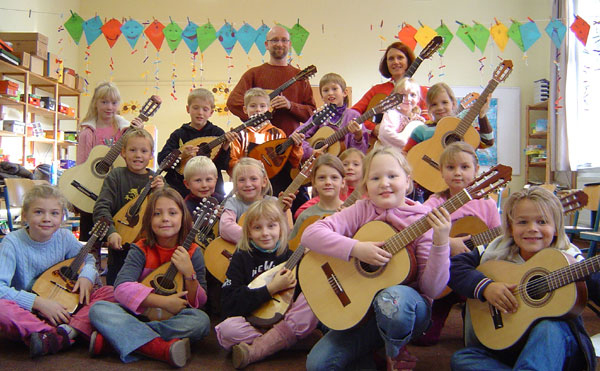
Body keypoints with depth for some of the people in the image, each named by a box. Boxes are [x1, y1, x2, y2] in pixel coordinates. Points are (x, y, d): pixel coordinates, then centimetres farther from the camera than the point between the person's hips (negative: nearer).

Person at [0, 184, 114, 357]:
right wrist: (39, 302, -28)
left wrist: (87, 276, -9)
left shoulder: (64, 237, -1)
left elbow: (88, 259, 14)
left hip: (63, 309, 4)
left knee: (108, 293, -14)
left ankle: (67, 330, -34)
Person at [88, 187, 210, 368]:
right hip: (139, 314, 0)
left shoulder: (193, 253, -2)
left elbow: (199, 303, -4)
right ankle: (163, 348, -38)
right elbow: (122, 288, -18)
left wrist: (189, 273, -22)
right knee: (98, 309, -22)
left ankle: (113, 338, -27)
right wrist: (163, 302, -26)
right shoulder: (141, 250, -2)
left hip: (173, 319, 0)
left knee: (202, 321, -30)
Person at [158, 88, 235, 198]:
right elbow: (161, 160, -1)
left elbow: (224, 165, -3)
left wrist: (225, 147, -19)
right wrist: (181, 155, -17)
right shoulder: (178, 135, 8)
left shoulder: (217, 133, 4)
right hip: (181, 188, 1)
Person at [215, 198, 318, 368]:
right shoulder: (241, 258, 2)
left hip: (285, 321, 2)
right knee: (227, 328, -31)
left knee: (313, 301, -26)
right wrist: (271, 289, -16)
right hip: (251, 322, -2)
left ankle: (253, 351, -23)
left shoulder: (290, 256, 7)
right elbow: (229, 303, -10)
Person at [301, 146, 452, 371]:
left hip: (410, 307, -2)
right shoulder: (361, 211, -3)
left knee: (391, 298, -37)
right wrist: (356, 248, -26)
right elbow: (309, 234, -15)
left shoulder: (423, 221, -8)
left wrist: (440, 243, -28)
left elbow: (432, 288, -14)